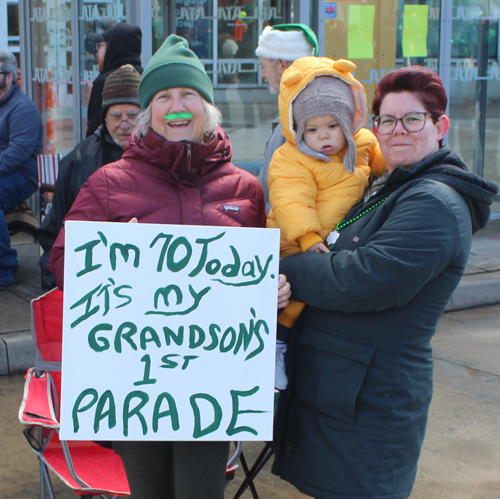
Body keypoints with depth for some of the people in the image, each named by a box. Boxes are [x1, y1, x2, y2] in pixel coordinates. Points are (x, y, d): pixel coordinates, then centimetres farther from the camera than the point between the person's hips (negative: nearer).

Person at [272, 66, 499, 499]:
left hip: (369, 404, -9)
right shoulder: (385, 191, 16)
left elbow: (363, 281, -25)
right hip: (330, 384, 9)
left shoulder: (435, 204, -16)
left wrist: (281, 269, -14)